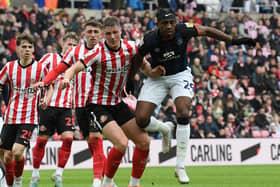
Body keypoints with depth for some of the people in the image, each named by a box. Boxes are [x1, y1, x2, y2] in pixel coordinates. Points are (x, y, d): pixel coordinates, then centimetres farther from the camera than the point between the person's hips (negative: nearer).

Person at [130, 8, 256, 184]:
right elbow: (138, 57, -3)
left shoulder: (183, 30, -23)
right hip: (157, 78, 1)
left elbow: (207, 31, -8)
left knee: (183, 115, -22)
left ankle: (180, 167, -11)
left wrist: (234, 41, -9)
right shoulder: (150, 40, -23)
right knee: (141, 120, -12)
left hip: (180, 76, -1)